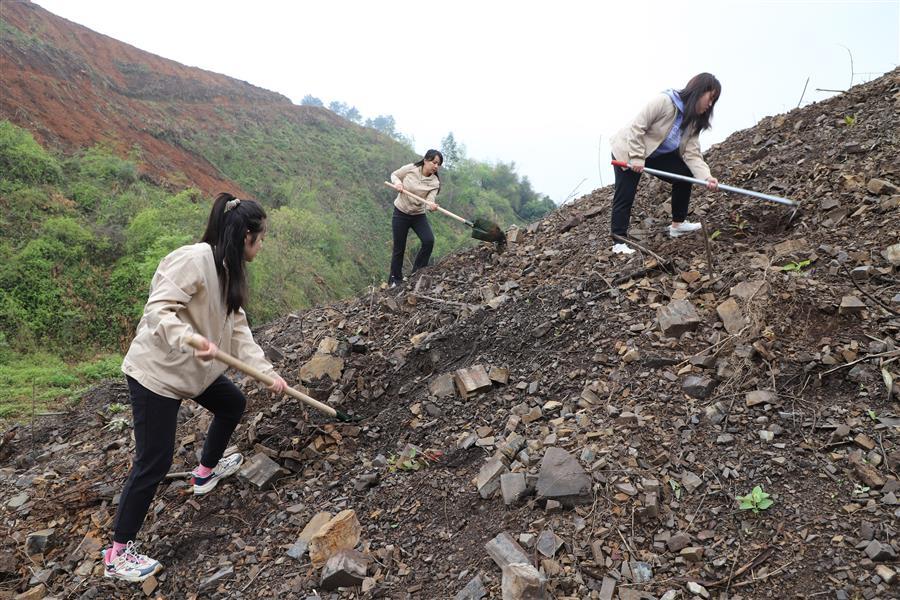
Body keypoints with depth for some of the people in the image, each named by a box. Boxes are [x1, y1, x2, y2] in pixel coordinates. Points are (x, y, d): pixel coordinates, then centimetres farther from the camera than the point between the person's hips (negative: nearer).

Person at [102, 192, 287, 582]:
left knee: (233, 404, 24)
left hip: (193, 369, 9)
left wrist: (267, 373, -3)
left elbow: (238, 330, 5)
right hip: (156, 372, -9)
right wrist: (192, 340, -45)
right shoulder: (194, 259, -23)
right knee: (154, 463, -3)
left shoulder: (229, 272, 6)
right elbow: (158, 310, -29)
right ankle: (118, 554, 13)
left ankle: (206, 472, 46)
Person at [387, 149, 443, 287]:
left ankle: (417, 273, 2)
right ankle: (395, 279, 21)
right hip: (400, 213, -2)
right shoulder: (409, 169, -13)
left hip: (418, 215, 2)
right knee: (399, 248, 1)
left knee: (429, 241, -17)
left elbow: (430, 200, -21)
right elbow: (394, 175, 3)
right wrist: (397, 182, -19)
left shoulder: (434, 182, -10)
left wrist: (431, 205, -44)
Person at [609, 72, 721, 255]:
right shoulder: (664, 101, -27)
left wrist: (706, 176, -26)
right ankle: (619, 243, -2)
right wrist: (637, 157, -29)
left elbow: (692, 153, -10)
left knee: (685, 174, 0)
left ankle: (678, 224, 12)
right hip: (628, 151, -8)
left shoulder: (694, 120, -3)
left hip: (657, 155, 8)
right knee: (625, 197, -10)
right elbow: (637, 127, -25)